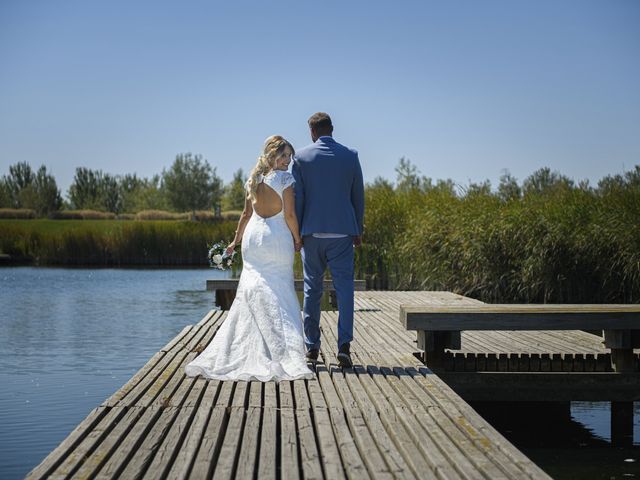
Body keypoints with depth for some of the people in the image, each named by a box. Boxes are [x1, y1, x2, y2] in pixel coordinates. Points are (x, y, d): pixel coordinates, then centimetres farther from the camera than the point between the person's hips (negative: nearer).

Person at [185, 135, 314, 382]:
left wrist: (235, 240, 25)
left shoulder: (253, 179, 10)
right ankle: (287, 356, -6)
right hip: (278, 238, -5)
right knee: (280, 294, -3)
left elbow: (246, 214, 15)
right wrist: (297, 239, 2)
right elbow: (290, 215, -12)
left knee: (250, 292, 9)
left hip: (253, 236, 5)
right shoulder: (285, 178, -8)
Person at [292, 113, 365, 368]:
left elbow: (297, 197, -2)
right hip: (342, 231, 0)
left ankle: (311, 347, 14)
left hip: (312, 231, 0)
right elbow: (358, 196, 7)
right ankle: (344, 344, -13)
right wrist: (358, 230, 16)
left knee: (312, 289, 9)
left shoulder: (301, 157, -2)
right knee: (344, 287, 0)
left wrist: (295, 232, 5)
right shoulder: (350, 155, 2)